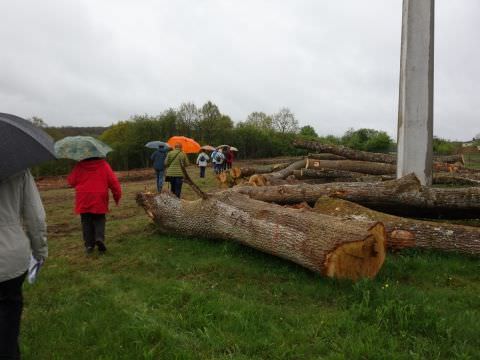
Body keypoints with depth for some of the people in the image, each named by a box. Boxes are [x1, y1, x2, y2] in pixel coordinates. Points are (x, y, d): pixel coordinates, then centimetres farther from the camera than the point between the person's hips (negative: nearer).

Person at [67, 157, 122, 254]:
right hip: (99, 200, -1)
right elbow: (113, 181, -6)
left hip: (84, 200, 1)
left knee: (86, 222, 10)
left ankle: (89, 245, 9)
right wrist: (117, 195, 4)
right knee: (99, 220, 11)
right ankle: (99, 238, -12)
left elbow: (71, 181, 4)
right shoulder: (103, 164, -2)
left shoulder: (79, 166, 0)